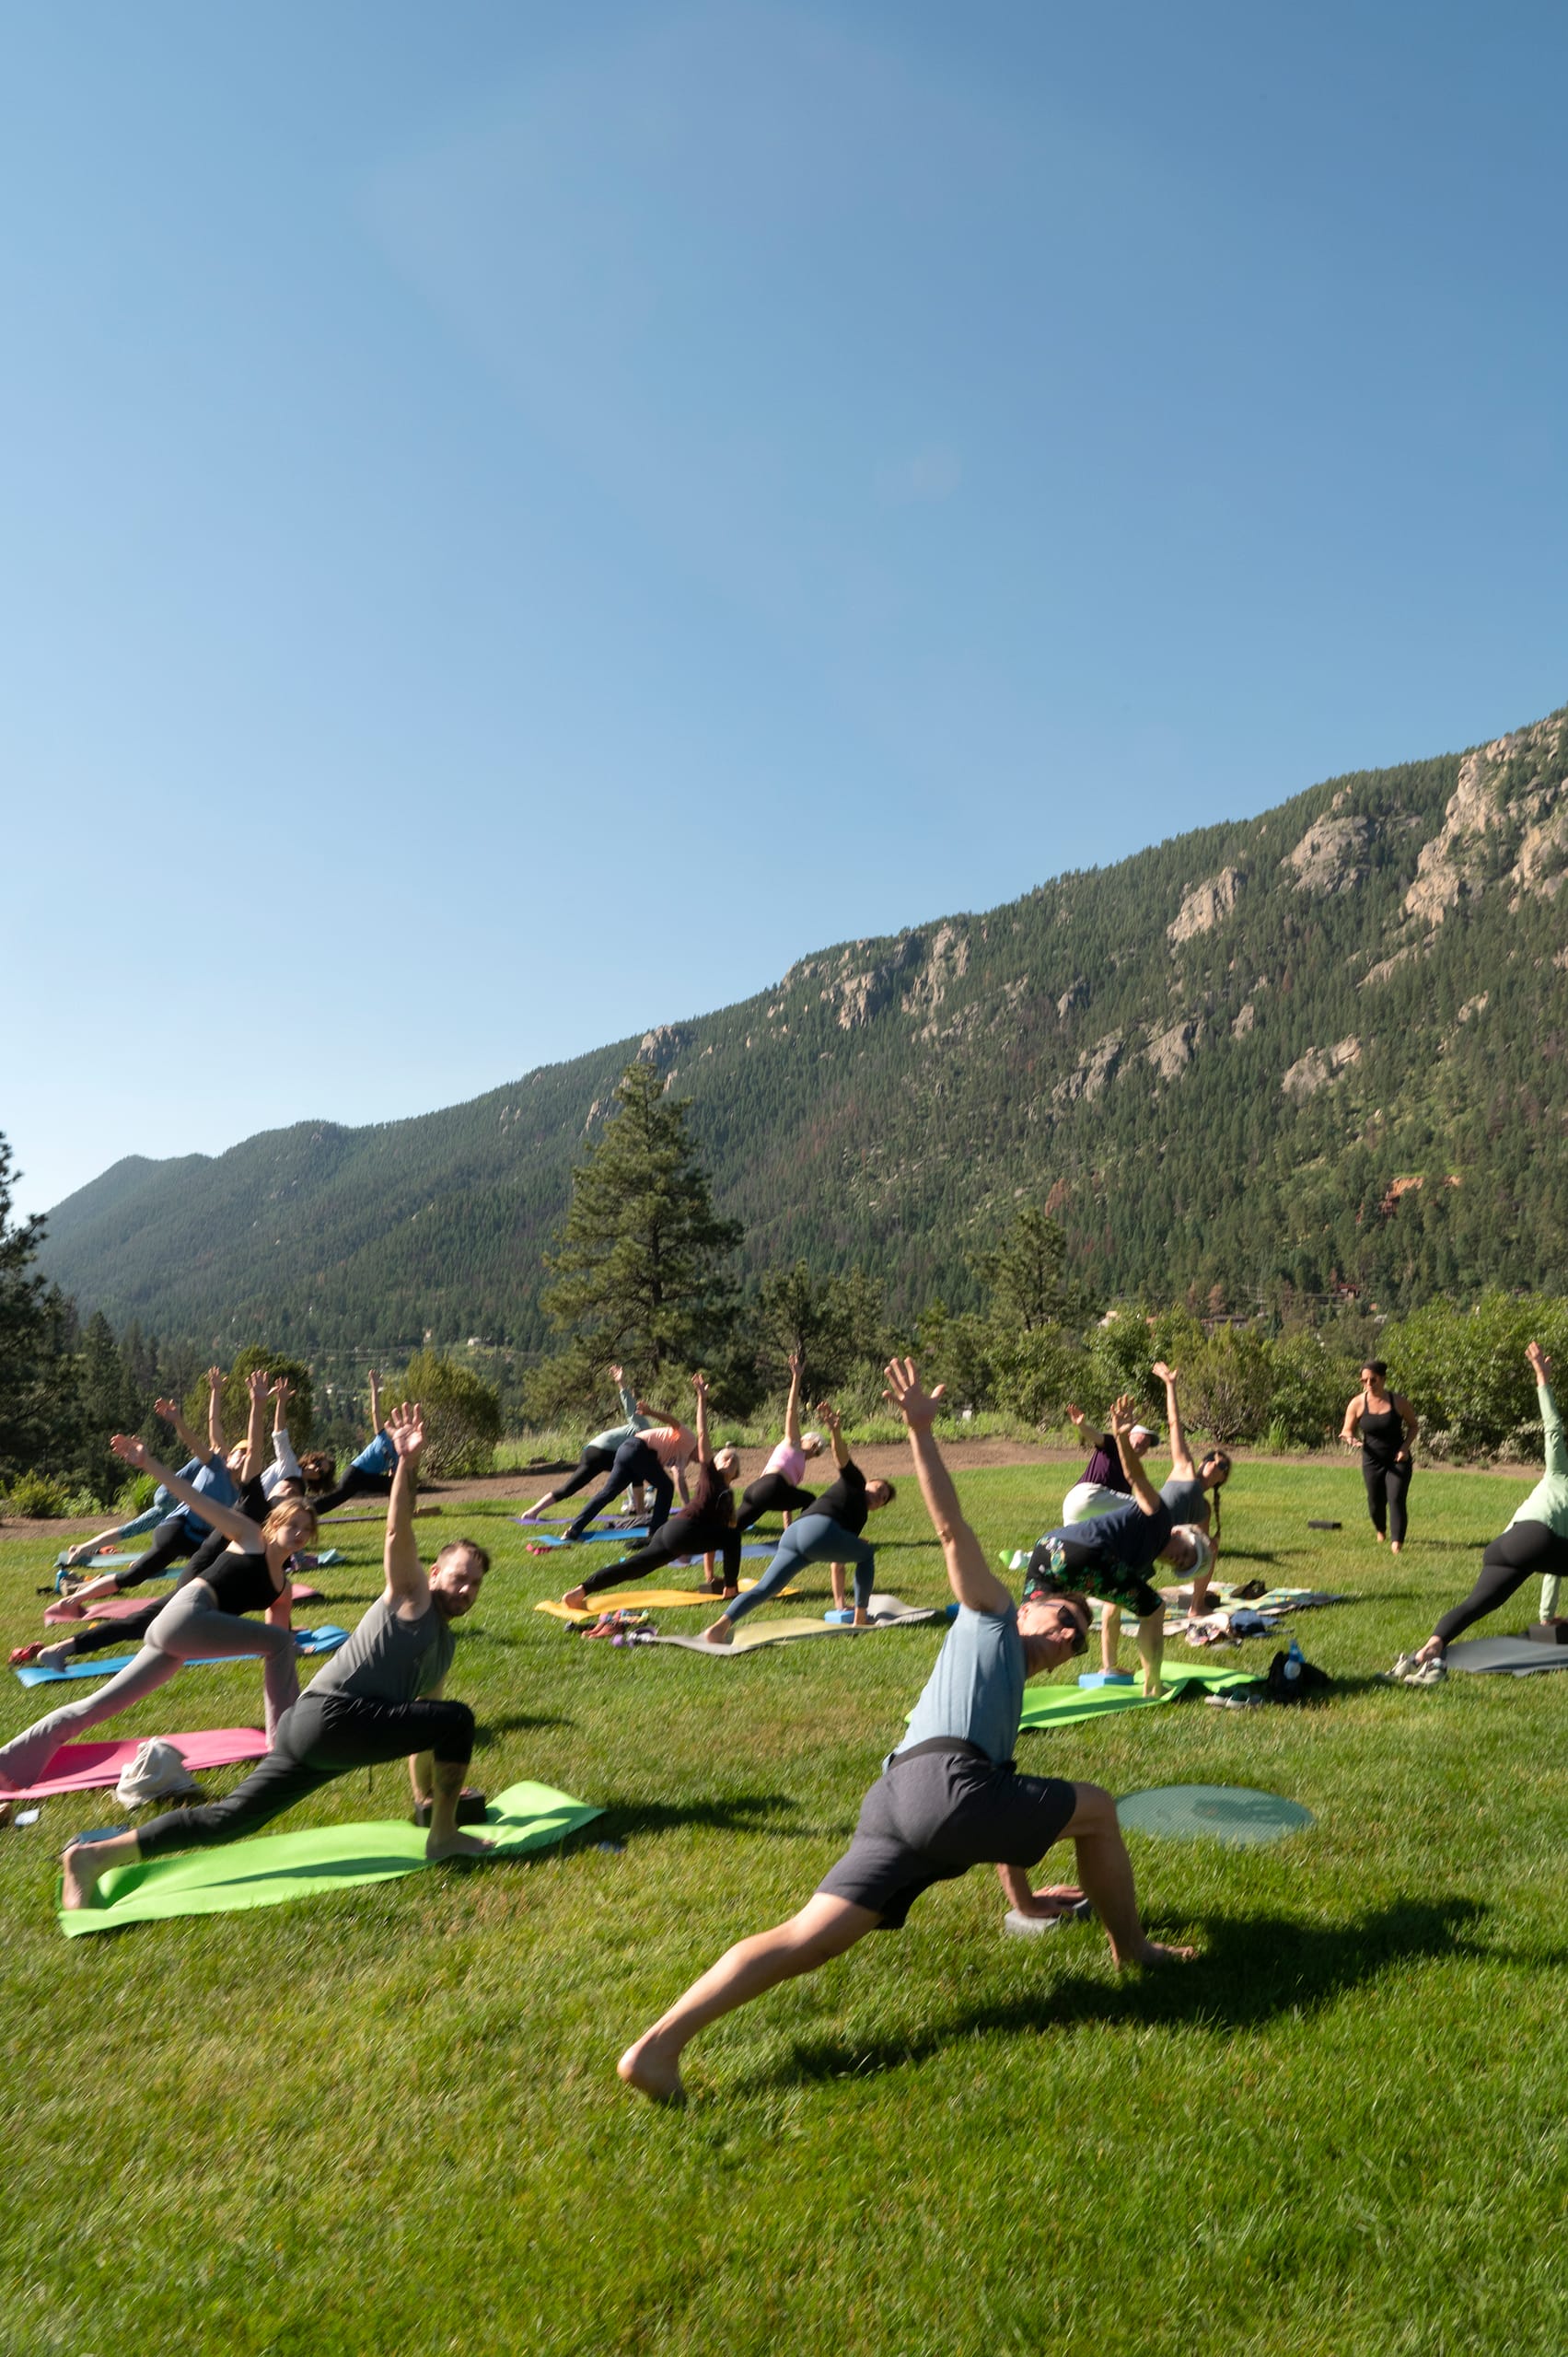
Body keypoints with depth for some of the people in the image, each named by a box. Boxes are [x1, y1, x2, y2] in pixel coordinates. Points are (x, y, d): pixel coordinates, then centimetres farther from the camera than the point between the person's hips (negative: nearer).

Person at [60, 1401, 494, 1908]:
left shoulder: (445, 1643, 24)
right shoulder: (411, 1596, 0)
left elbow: (421, 1724, 32)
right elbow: (397, 1535, -17)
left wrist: (427, 1795, 35)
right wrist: (406, 1463, -31)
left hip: (311, 1729, 9)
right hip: (331, 1717, -9)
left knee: (224, 1820, 6)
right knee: (458, 1719, -14)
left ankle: (95, 1855, 8)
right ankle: (444, 1838, -3)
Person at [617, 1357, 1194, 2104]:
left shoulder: (1009, 1695, 40)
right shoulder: (989, 1618, 19)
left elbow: (1004, 1803, 44)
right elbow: (952, 1529, 6)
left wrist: (1025, 1898, 52)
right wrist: (921, 1432, -5)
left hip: (893, 1811, 8)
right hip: (942, 1784, -8)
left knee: (803, 1941, -5)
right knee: (1097, 1808, 13)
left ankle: (657, 2045, -16)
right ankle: (1133, 1950, 29)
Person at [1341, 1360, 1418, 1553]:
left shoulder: (1398, 1402, -11)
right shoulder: (1357, 1404, -8)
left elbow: (1413, 1426, 4)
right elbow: (1347, 1431, 0)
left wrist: (1405, 1447, -11)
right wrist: (1350, 1438, -24)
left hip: (1398, 1459, -2)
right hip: (1372, 1460, 2)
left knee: (1396, 1499, -15)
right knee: (1375, 1502, 13)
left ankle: (1396, 1542, -17)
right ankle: (1380, 1531, 42)